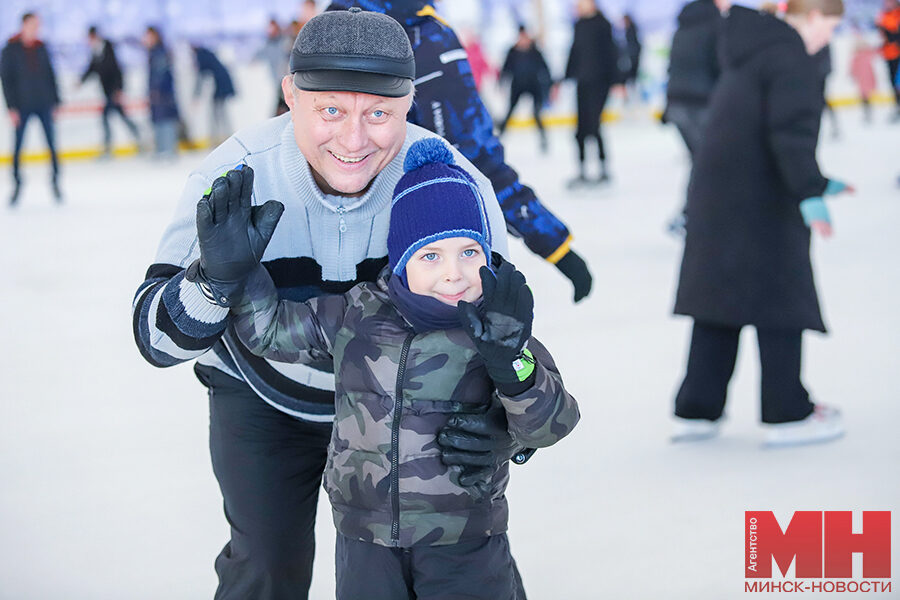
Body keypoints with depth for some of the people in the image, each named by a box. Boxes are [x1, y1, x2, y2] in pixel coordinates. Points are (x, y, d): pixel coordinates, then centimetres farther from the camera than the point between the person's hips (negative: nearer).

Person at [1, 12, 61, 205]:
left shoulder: (41, 48, 6)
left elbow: (50, 75, 12)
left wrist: (55, 100, 8)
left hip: (44, 104, 3)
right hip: (22, 105, -3)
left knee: (52, 144, 1)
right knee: (18, 146, 3)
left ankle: (55, 181, 10)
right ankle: (17, 184, 14)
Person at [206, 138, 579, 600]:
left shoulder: (497, 326, -9)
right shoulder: (355, 315, -3)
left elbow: (552, 425, -14)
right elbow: (272, 327, 8)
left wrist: (513, 361, -31)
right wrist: (233, 265, -6)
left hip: (463, 542, -2)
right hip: (365, 537, 2)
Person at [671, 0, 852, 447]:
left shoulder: (753, 52, 20)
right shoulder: (792, 60, -12)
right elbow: (791, 134, -25)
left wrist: (817, 184, 30)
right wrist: (809, 193, -28)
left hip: (716, 201, 9)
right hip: (760, 207, -9)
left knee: (718, 302, 12)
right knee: (780, 303, 0)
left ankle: (695, 411, 14)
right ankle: (787, 414, 6)